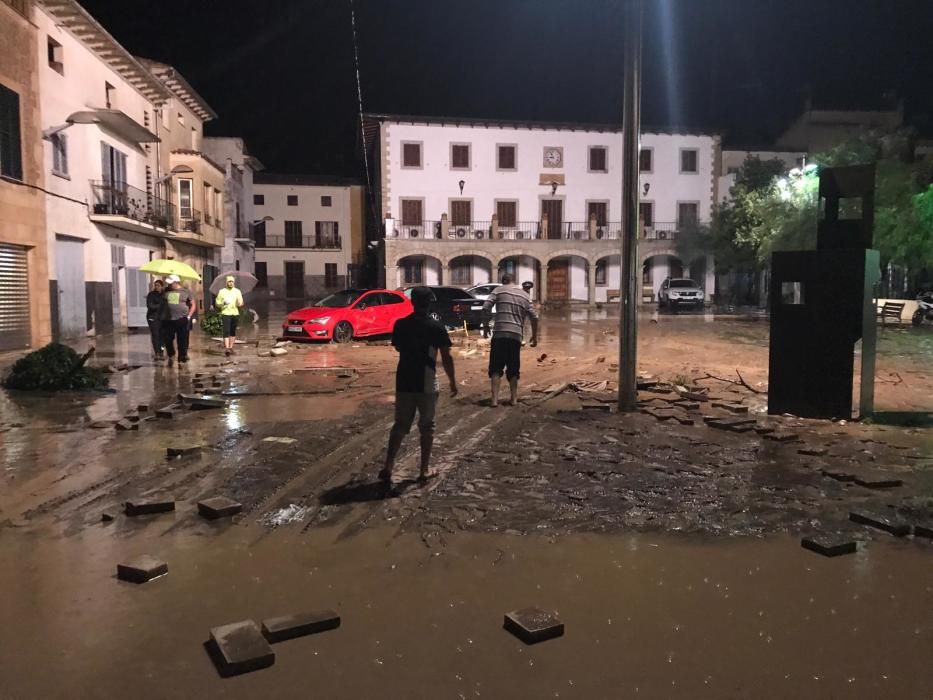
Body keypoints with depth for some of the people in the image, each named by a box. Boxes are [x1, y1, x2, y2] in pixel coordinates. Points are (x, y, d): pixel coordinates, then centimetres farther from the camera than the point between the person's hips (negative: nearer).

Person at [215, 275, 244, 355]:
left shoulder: (237, 291, 9)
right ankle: (226, 348, -17)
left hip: (235, 314, 3)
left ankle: (231, 347, 14)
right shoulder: (222, 292, 3)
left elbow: (241, 304, 5)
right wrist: (223, 303, -17)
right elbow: (217, 304, 4)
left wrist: (239, 303, -19)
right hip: (225, 314, -3)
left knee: (233, 332, 7)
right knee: (226, 331, -12)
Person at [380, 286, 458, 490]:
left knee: (400, 426, 9)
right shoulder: (436, 327, -9)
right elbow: (446, 357, -9)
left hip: (404, 382, 3)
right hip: (427, 384, -3)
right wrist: (452, 381, 2)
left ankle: (388, 467, -3)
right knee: (426, 427, 11)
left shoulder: (400, 325, 0)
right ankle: (424, 470, 15)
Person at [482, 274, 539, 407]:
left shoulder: (499, 290, 4)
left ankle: (494, 399, -8)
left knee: (496, 368, 1)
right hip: (516, 336, 3)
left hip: (500, 334, -3)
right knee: (513, 369, 14)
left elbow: (486, 308, -7)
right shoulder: (524, 295, 15)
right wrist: (534, 336, 19)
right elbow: (534, 317, 11)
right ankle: (514, 398, 14)